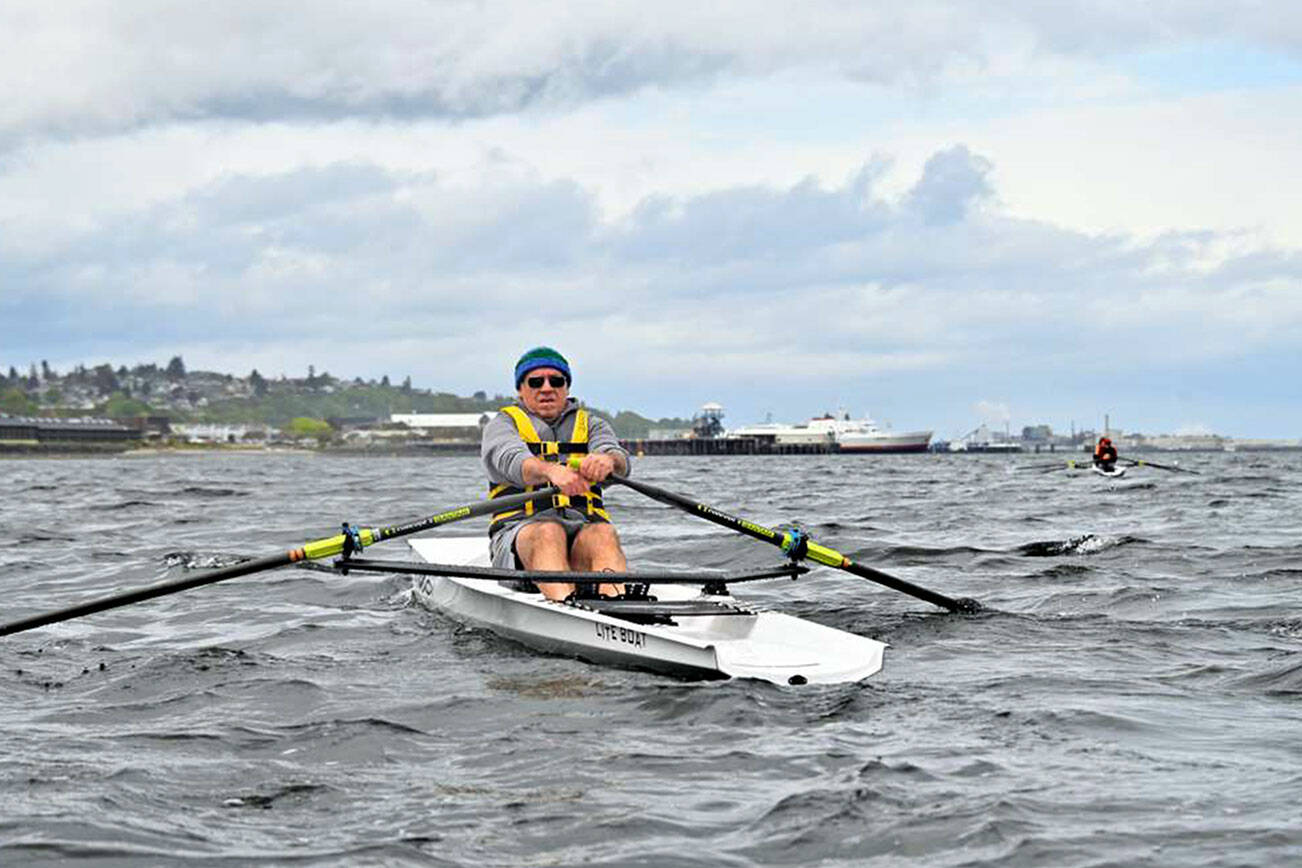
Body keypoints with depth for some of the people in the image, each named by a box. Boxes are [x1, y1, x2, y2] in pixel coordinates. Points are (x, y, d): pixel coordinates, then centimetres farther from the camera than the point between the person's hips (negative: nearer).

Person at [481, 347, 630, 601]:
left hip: (583, 526, 2)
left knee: (604, 533, -32)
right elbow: (512, 461, -12)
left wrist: (608, 460, -30)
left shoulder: (591, 425, 22)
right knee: (549, 532, -36)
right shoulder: (503, 424, 13)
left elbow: (620, 460, -1)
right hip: (520, 529, -2)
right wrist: (551, 470, -37)